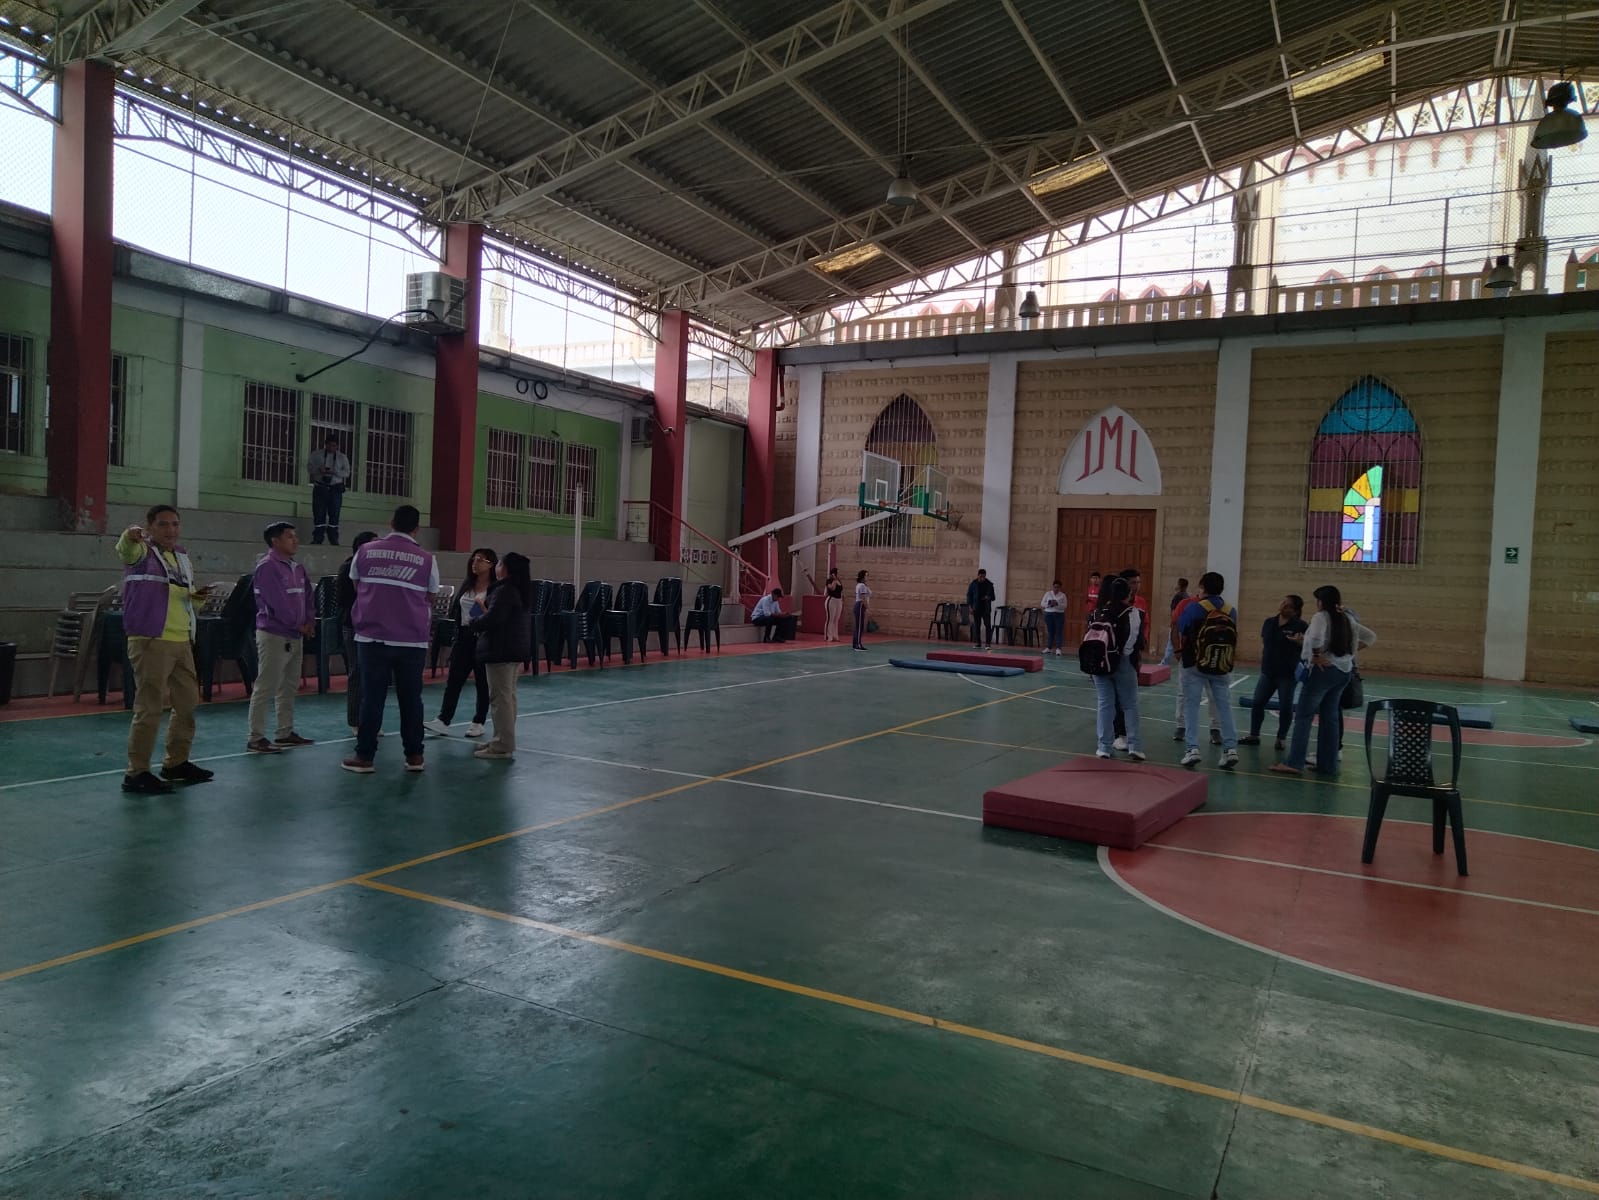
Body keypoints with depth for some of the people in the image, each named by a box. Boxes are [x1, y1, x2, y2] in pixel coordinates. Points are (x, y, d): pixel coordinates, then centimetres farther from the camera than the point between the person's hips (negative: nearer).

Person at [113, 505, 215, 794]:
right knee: (149, 708, -7)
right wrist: (129, 536, -54)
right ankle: (136, 773, 1)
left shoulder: (181, 556, 16)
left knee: (188, 703, 16)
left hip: (182, 641, 8)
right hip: (150, 641, -8)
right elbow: (125, 550, -30)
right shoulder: (142, 551, -6)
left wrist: (193, 595, 4)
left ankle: (176, 763, 30)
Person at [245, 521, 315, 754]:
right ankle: (255, 738, -3)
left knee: (289, 687, 14)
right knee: (266, 688, -7)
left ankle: (285, 733, 22)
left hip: (295, 636, 9)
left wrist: (310, 622, -1)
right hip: (273, 635, -9)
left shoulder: (297, 568, 15)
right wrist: (299, 624, -11)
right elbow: (277, 602, -19)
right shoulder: (267, 567, -13)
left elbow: (308, 597, 15)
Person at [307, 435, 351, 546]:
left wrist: (334, 472, -16)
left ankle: (334, 540, 0)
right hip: (320, 488, 0)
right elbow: (309, 466, 5)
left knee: (334, 515, -2)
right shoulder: (316, 454, 11)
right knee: (319, 515, -4)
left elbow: (346, 473, 2)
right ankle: (317, 540, -2)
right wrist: (319, 470, -16)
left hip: (335, 488, 0)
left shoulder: (342, 458, 9)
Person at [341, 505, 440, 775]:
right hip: (412, 640, -1)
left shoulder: (365, 551, 3)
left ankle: (364, 756, 8)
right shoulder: (426, 559, -2)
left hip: (372, 637, 1)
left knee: (371, 697, 4)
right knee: (410, 699, 7)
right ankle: (414, 755, 12)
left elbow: (357, 588, 19)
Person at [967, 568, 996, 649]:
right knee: (976, 626, 4)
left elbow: (993, 597, 10)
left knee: (988, 626, -8)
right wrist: (970, 606, -3)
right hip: (976, 609, 1)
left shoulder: (989, 584, 2)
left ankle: (987, 643, -7)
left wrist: (989, 597, -13)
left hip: (986, 609, 0)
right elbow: (969, 595, 5)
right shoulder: (973, 584, 1)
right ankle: (977, 643, 11)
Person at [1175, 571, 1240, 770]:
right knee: (1224, 706, 11)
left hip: (1197, 666, -3)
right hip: (1222, 668, 3)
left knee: (1191, 705, 4)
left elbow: (1181, 633, -1)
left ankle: (1193, 748, -3)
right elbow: (1234, 640, 7)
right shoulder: (1231, 611, 2)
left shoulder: (1194, 608, -8)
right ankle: (1230, 748, 6)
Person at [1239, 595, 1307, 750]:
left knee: (1285, 707, 4)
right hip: (1268, 672, 5)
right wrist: (1264, 659, 8)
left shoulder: (1299, 626, -10)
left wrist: (1300, 641, -36)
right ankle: (1254, 735, 19)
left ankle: (1281, 738, 19)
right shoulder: (1269, 622, 5)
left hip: (1288, 673, -5)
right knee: (1257, 703, 8)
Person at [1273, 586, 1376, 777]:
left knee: (1303, 715, -5)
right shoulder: (1348, 619, 15)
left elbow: (1316, 638, -28)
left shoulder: (1321, 617, -9)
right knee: (1330, 717, 13)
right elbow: (1371, 636, 23)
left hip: (1323, 669, -8)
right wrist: (1351, 650, 14)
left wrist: (1316, 656, -14)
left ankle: (1294, 762, -8)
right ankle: (1328, 764, 15)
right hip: (1343, 671, 8)